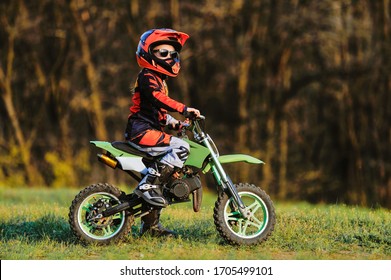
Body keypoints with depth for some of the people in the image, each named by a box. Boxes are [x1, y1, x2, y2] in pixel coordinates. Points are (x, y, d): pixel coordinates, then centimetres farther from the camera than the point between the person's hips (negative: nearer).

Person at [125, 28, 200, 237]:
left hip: (150, 131, 11)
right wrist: (184, 109, -33)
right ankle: (148, 184, -25)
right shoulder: (148, 77, -9)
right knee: (181, 148, -25)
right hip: (141, 131, -11)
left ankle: (151, 224, 21)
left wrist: (171, 121, 22)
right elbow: (158, 99, -28)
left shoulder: (159, 79, 23)